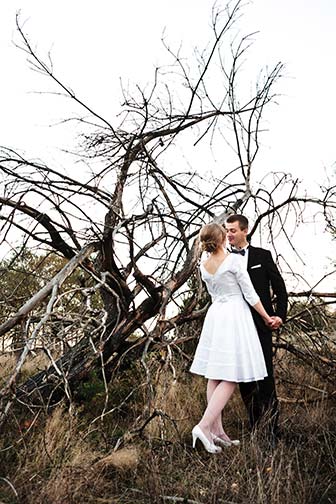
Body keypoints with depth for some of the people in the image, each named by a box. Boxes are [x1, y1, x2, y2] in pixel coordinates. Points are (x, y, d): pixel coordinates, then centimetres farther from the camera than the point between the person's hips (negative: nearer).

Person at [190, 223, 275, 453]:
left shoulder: (204, 267, 7)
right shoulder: (234, 260, -12)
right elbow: (250, 294, -9)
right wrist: (267, 318, 4)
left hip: (214, 316, 7)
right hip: (235, 316, -7)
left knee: (215, 376, 8)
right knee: (230, 378, -5)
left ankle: (217, 430, 13)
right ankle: (204, 425, -14)